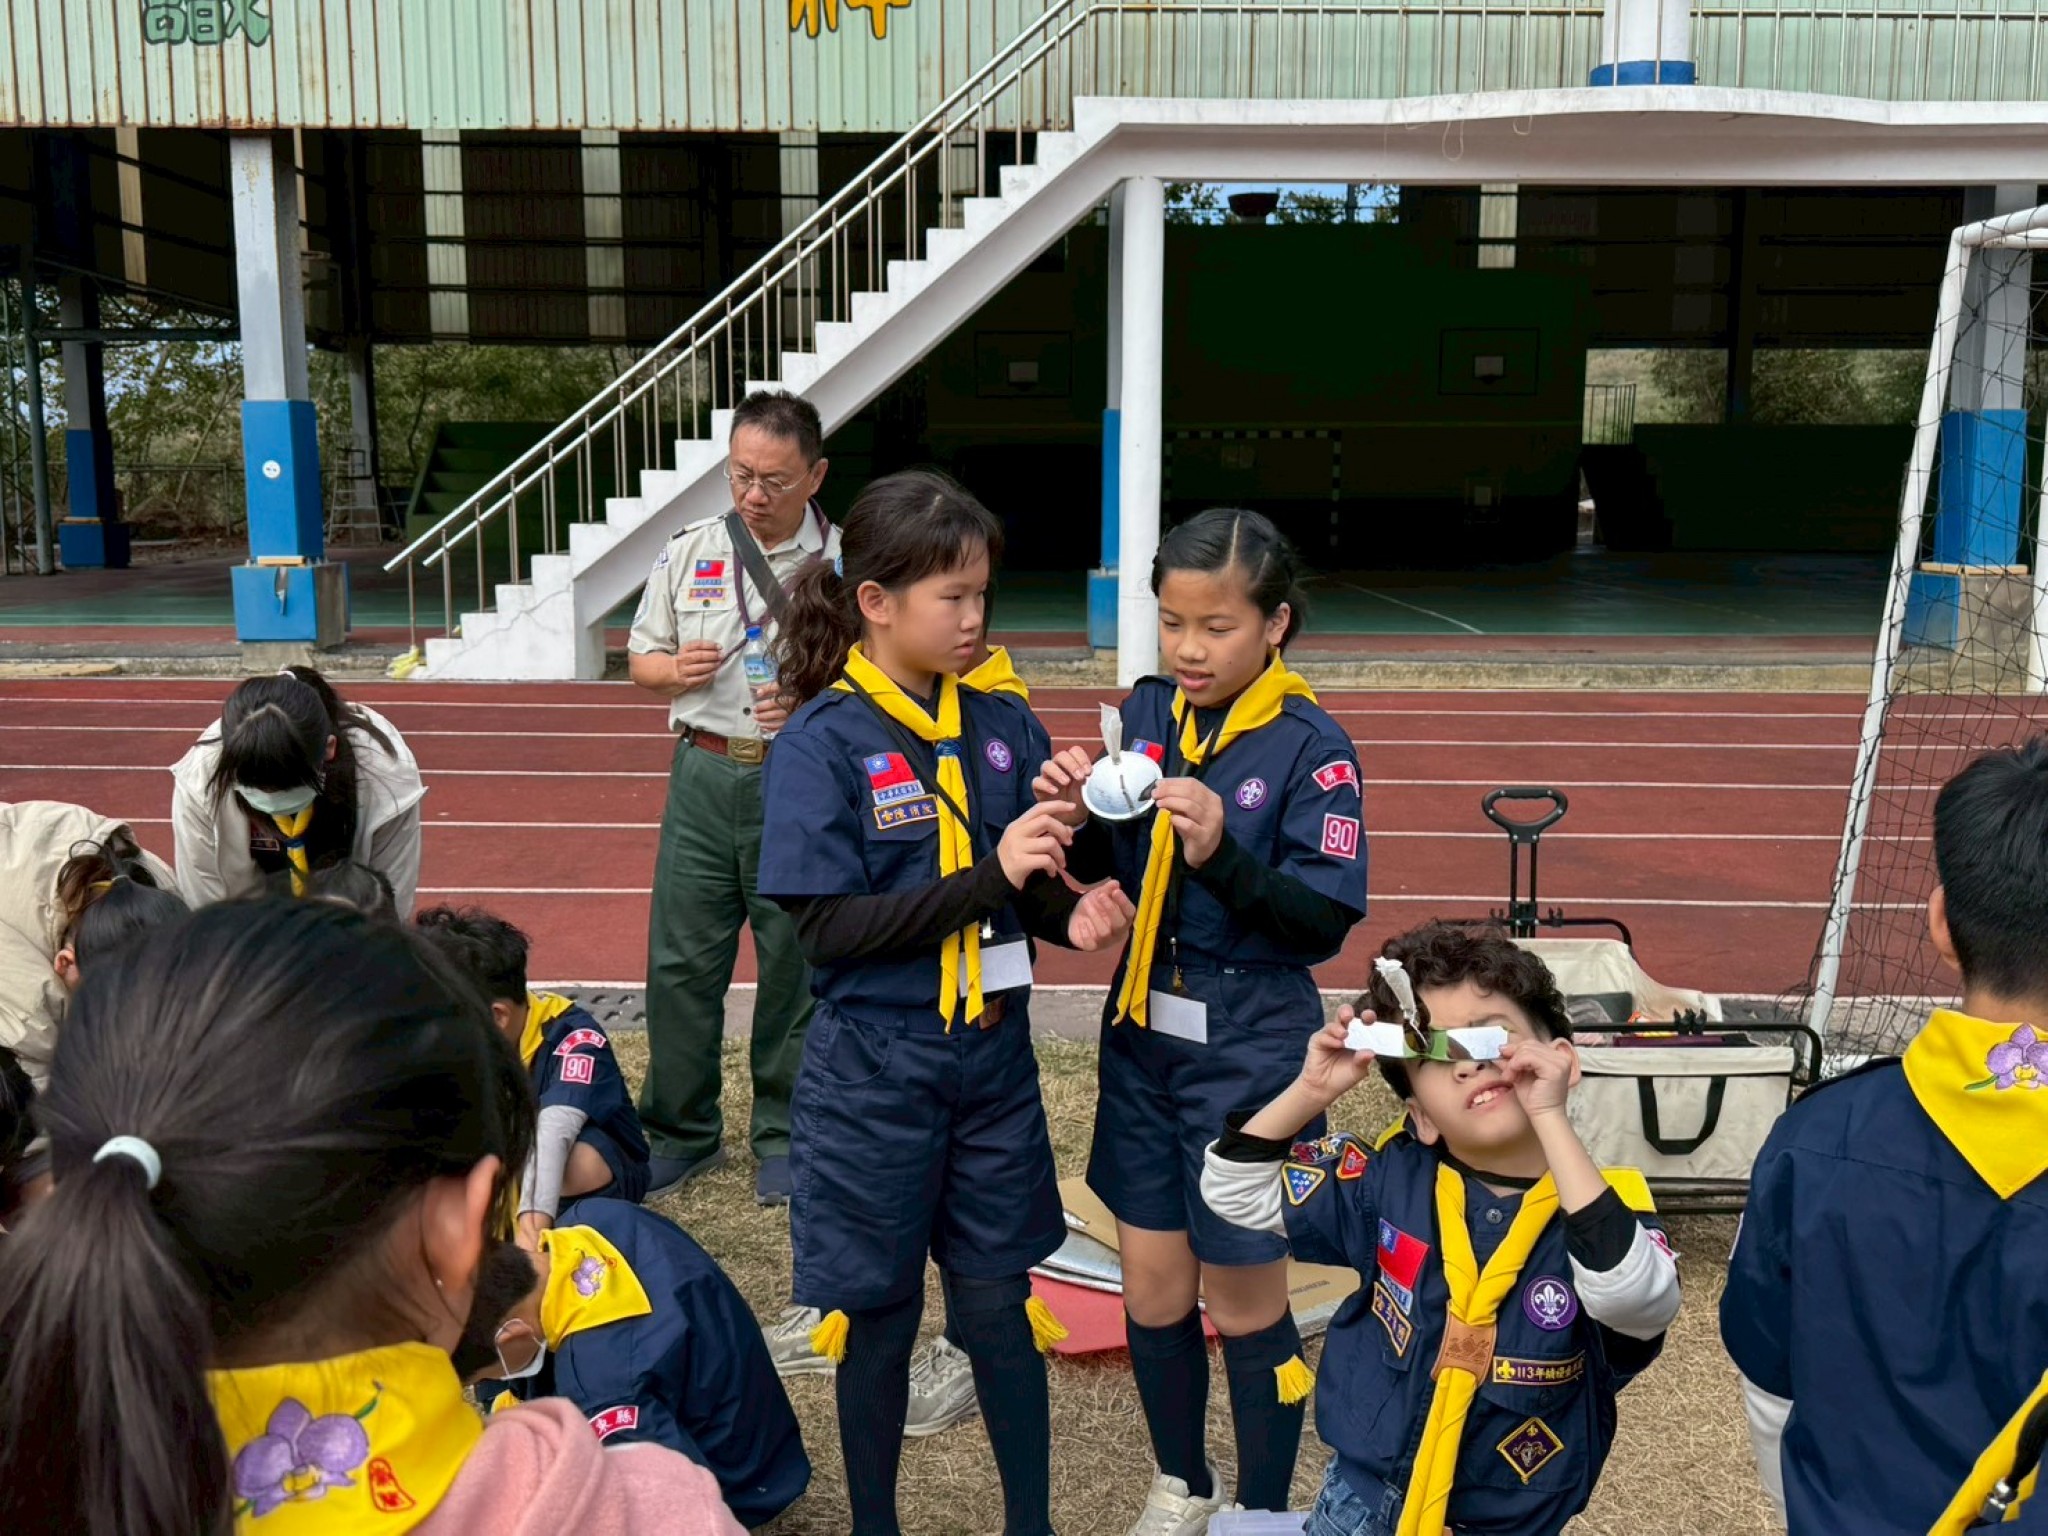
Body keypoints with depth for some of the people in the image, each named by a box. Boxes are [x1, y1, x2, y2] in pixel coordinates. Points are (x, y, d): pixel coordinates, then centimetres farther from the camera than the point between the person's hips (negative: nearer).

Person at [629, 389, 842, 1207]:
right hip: (704, 772, 3)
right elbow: (642, 657, 16)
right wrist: (675, 669, -6)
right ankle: (681, 1133, 24)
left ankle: (784, 1137, 23)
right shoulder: (689, 551, 8)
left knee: (794, 968, 6)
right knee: (679, 961, 7)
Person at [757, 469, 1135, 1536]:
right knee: (880, 1310, 13)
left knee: (1001, 1296, 15)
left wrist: (1069, 915, -13)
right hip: (876, 1068, -3)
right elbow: (829, 927, -18)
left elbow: (1027, 887, 9)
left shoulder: (1002, 726, 1)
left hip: (993, 1053, 4)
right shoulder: (822, 744, -12)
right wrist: (991, 875, -23)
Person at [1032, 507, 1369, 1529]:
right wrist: (1079, 820, -11)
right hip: (1142, 1035, 5)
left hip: (1248, 1050, -5)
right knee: (1152, 1291, 16)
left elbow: (1323, 922, -16)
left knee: (1245, 1300, 10)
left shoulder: (1310, 746, -13)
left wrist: (1222, 851, -28)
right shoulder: (1145, 714, 1)